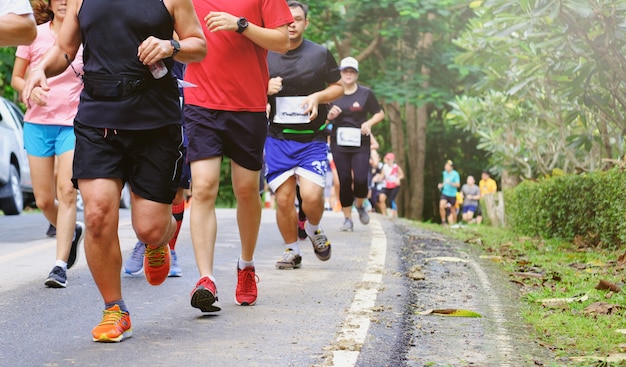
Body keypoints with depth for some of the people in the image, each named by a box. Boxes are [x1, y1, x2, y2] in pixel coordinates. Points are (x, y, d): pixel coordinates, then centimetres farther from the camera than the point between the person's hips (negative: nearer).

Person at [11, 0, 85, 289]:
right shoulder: (34, 35, 5)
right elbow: (16, 78, 12)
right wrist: (30, 90, -11)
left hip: (74, 124, -2)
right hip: (38, 123, 2)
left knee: (66, 190, -16)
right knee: (44, 200, 3)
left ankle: (60, 266, -14)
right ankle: (71, 232, 35)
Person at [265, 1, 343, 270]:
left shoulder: (321, 54, 3)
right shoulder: (265, 56, 4)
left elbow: (338, 86, 11)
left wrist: (318, 97, -8)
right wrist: (266, 89, -9)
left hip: (312, 139, -1)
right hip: (277, 139, 1)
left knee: (311, 195, -16)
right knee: (284, 198, -2)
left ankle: (314, 230, 17)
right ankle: (291, 250, 18)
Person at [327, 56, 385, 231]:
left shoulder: (366, 93, 3)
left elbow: (380, 113, 9)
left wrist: (369, 123, -10)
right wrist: (330, 115, -8)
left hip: (360, 144, -1)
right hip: (339, 144, 1)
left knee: (360, 179, -12)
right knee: (344, 180, -2)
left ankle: (360, 206, 19)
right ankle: (347, 218, 10)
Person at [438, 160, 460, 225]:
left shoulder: (455, 174, -12)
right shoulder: (445, 173, 5)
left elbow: (458, 185, -15)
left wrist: (451, 183, -31)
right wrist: (441, 185, 0)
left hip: (452, 194, -3)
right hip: (445, 193, 3)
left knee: (452, 210, 9)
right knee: (441, 206, -18)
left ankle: (454, 224, 26)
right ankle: (443, 221, -4)